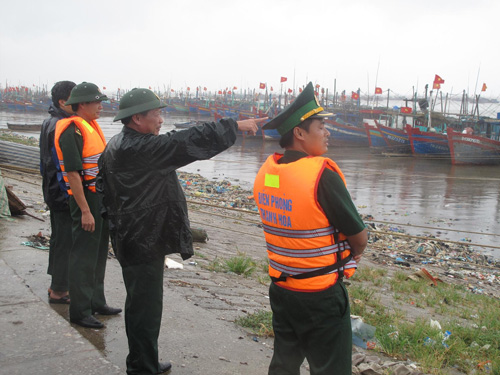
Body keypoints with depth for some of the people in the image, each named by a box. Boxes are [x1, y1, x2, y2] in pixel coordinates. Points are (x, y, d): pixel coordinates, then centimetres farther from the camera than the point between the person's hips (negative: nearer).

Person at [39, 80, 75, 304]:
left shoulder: (49, 123, 12)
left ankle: (56, 286, 31)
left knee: (58, 239, 19)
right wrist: (71, 196, -21)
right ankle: (59, 291, 8)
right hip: (64, 195, -11)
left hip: (54, 193, 11)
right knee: (65, 242, -1)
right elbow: (64, 167, -24)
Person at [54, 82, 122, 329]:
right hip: (86, 199, -10)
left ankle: (96, 303, 29)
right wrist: (85, 211, -23)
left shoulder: (90, 126, 14)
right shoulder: (73, 131, -17)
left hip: (101, 198, 10)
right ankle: (79, 311, 7)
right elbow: (73, 173, -21)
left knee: (99, 254, 17)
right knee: (83, 257, -3)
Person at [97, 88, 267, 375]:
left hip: (130, 239, 11)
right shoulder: (139, 148, -23)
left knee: (140, 305, 22)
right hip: (144, 243, -11)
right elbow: (186, 143, -25)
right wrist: (236, 125, -20)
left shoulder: (117, 146, 11)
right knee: (145, 308, 0)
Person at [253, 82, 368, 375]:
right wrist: (354, 252, 9)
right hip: (321, 296, -6)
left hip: (281, 288, 7)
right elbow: (359, 237, -14)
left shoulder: (265, 171, -1)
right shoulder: (322, 174, -22)